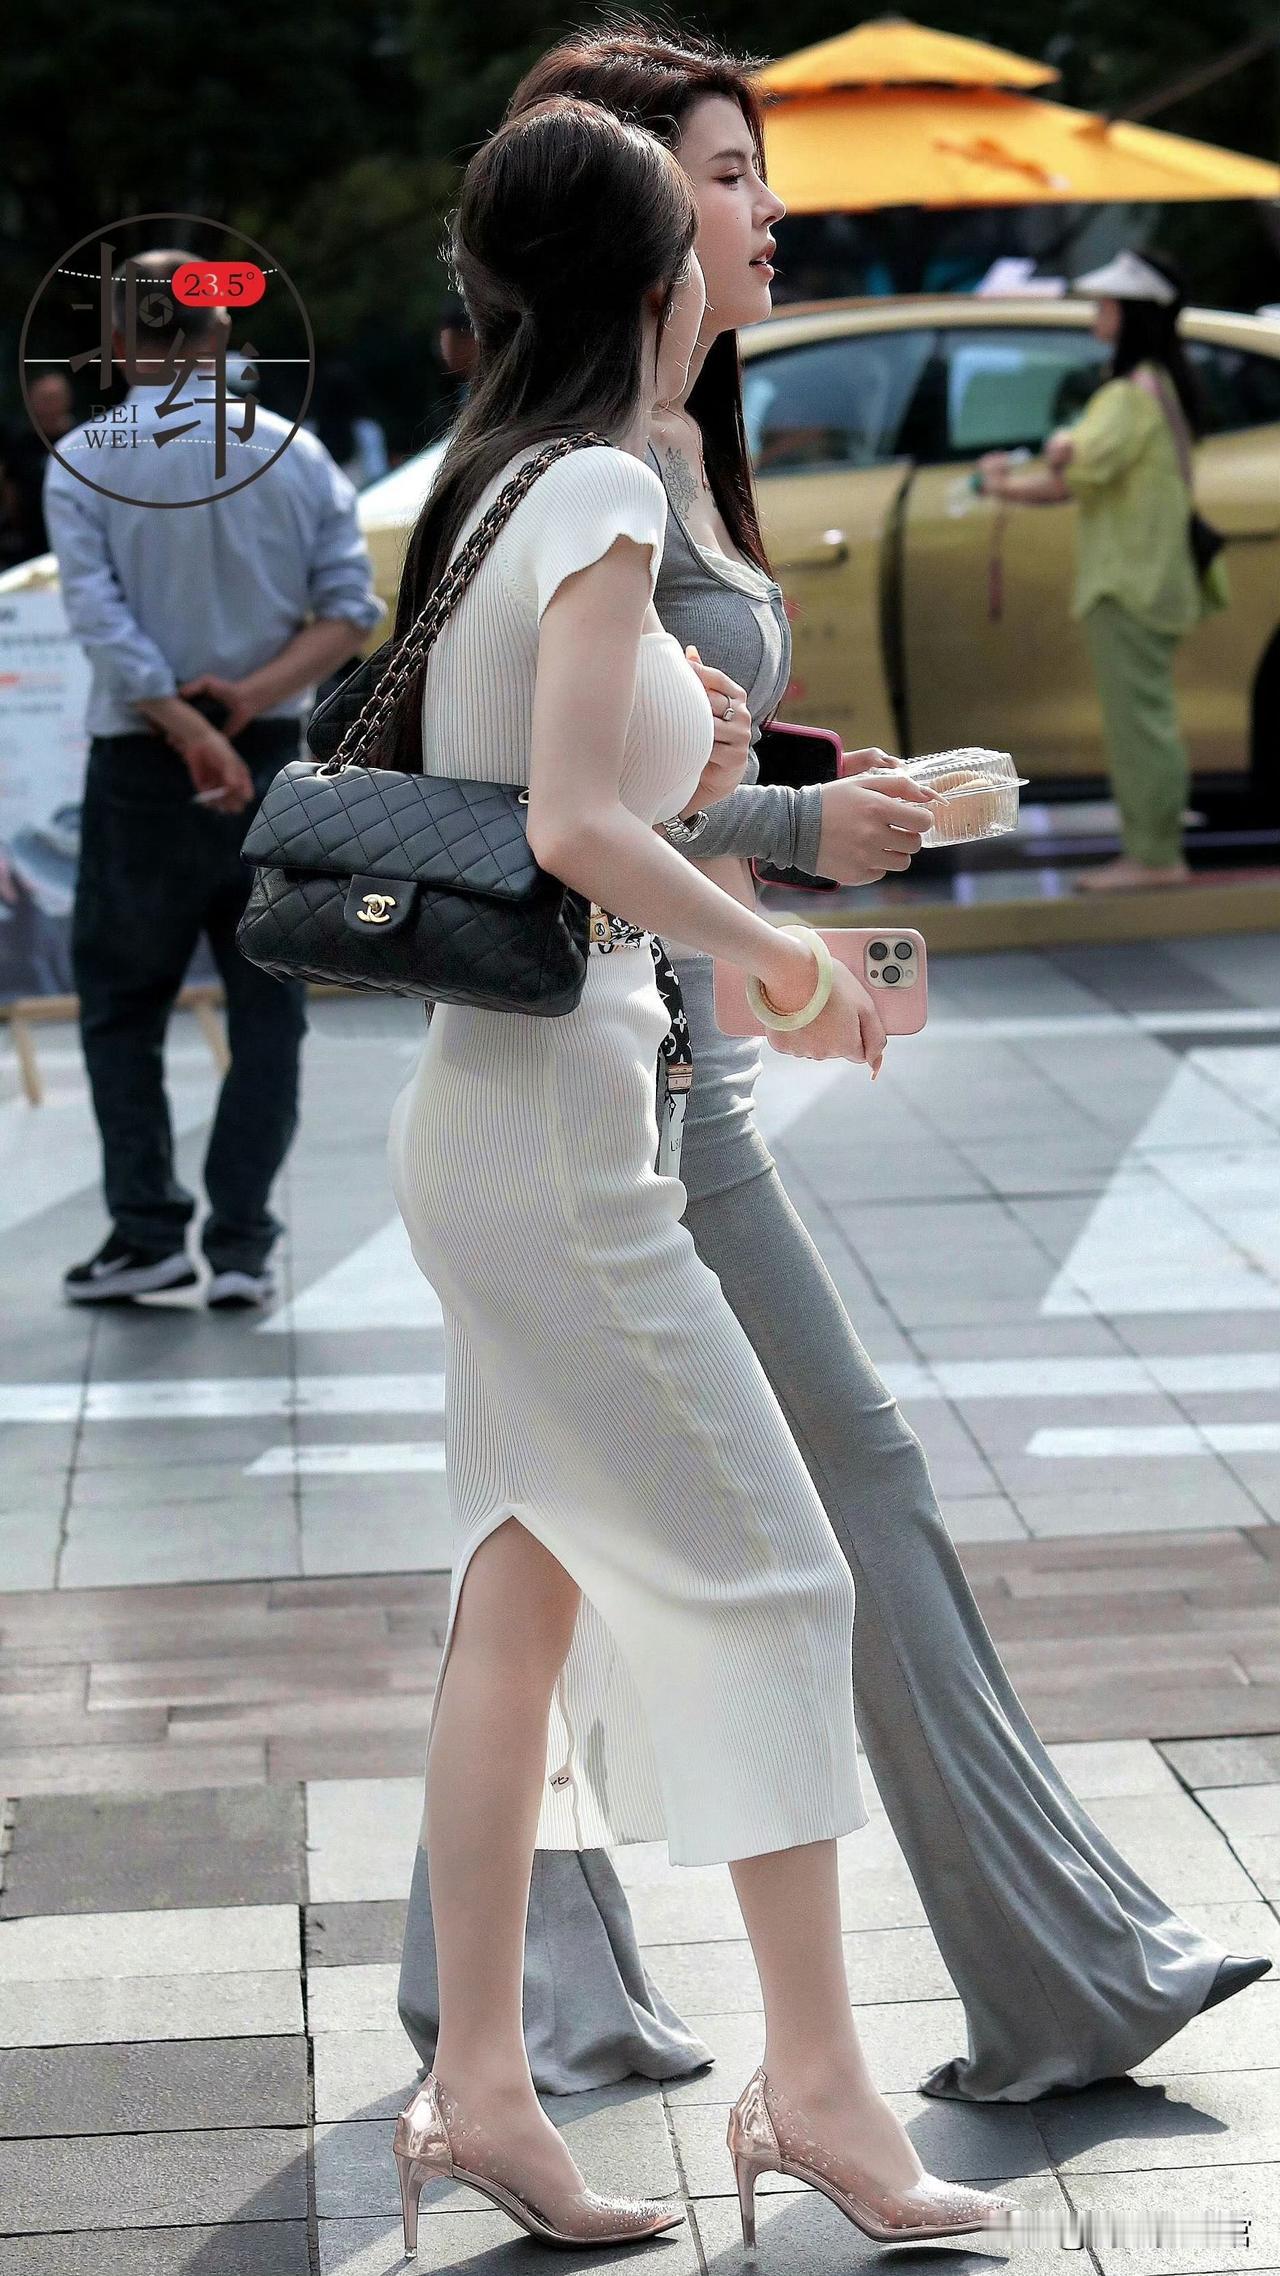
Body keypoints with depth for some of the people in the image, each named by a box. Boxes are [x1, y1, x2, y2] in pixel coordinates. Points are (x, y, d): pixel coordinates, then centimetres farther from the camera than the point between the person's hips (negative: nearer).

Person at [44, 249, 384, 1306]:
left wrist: (190, 733, -17)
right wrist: (254, 694, -12)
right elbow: (352, 609, -4)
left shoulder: (82, 462, -4)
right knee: (267, 1011, 9)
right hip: (273, 757, 2)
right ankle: (241, 1247, 4)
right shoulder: (295, 452, 3)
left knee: (121, 1008, 12)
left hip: (145, 767, -2)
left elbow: (102, 623, -15)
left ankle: (150, 1233, 7)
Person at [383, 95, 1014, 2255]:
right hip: (555, 1123, -9)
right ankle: (814, 2076, 7)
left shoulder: (475, 491, 13)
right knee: (766, 1568, -1)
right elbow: (570, 828, -22)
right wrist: (780, 954, -9)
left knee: (527, 1586, 10)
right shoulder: (603, 492, -13)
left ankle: (476, 2080, 14)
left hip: (476, 1106, 9)